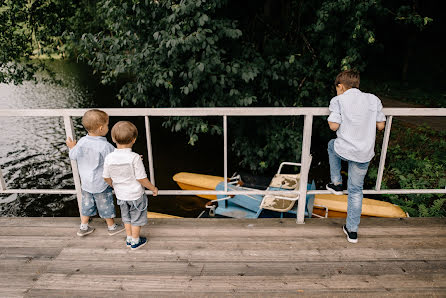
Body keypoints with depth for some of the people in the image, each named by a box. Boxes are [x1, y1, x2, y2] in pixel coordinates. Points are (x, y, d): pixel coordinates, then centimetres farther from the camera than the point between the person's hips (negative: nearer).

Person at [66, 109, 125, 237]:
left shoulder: (81, 142, -9)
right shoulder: (105, 146, -27)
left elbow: (73, 156, 4)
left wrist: (72, 147, 24)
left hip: (85, 182, 5)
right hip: (101, 183, -5)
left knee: (87, 204, 22)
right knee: (105, 206, 13)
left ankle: (83, 227, 36)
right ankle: (112, 227, 31)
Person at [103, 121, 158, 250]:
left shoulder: (109, 158, -13)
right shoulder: (134, 158, -26)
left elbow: (107, 178, -1)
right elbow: (141, 179, -21)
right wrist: (153, 188, -5)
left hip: (121, 195, 4)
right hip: (136, 195, -4)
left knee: (126, 217, 25)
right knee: (137, 218, 17)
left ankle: (129, 239, 41)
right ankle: (135, 242, 33)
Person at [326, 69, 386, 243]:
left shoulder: (338, 100, -4)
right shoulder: (373, 99, 8)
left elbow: (334, 126, -12)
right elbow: (380, 126, 9)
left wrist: (332, 115, 8)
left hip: (344, 150, -3)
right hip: (365, 154, 3)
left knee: (332, 144, 34)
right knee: (356, 190, 16)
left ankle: (337, 184, 35)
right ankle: (352, 230, 22)